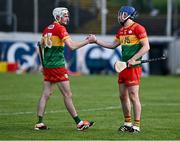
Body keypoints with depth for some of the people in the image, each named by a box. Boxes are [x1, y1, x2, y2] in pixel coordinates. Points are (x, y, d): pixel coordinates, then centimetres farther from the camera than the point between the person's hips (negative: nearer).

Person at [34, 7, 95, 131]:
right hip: (58, 66, -8)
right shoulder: (60, 28, -11)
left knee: (46, 94, 8)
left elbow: (42, 45, 20)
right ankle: (79, 123, 0)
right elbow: (72, 46, -20)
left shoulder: (47, 29, 13)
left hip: (47, 65, 8)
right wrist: (87, 41, -12)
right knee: (67, 95, -4)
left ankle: (39, 123, 5)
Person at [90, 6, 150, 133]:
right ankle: (127, 123, 20)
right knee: (123, 96, 10)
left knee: (133, 96, -9)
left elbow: (146, 47, -13)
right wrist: (96, 40, 18)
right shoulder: (121, 30, 17)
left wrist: (133, 59, -20)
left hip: (133, 67, -9)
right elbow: (113, 45, 25)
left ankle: (136, 125, -4)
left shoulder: (138, 28, -10)